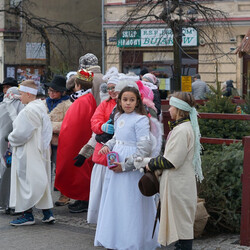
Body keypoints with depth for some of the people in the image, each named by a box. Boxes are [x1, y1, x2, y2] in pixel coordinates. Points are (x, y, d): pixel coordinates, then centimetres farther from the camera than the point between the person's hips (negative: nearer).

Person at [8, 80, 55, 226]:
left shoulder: (29, 111, -20)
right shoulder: (41, 107, 9)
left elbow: (21, 133, -22)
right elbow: (47, 130, 14)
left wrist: (11, 139, -2)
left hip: (28, 153, -9)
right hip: (40, 150, 9)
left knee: (26, 181, -1)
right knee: (40, 181, 14)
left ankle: (28, 215, 5)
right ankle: (47, 213, 16)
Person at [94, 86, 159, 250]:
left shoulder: (141, 120, -13)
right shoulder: (119, 117, 10)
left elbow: (144, 149, -17)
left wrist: (125, 165, -19)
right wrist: (108, 146, 4)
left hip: (132, 169, -8)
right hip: (115, 165, 8)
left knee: (130, 204, -2)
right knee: (114, 203, 13)